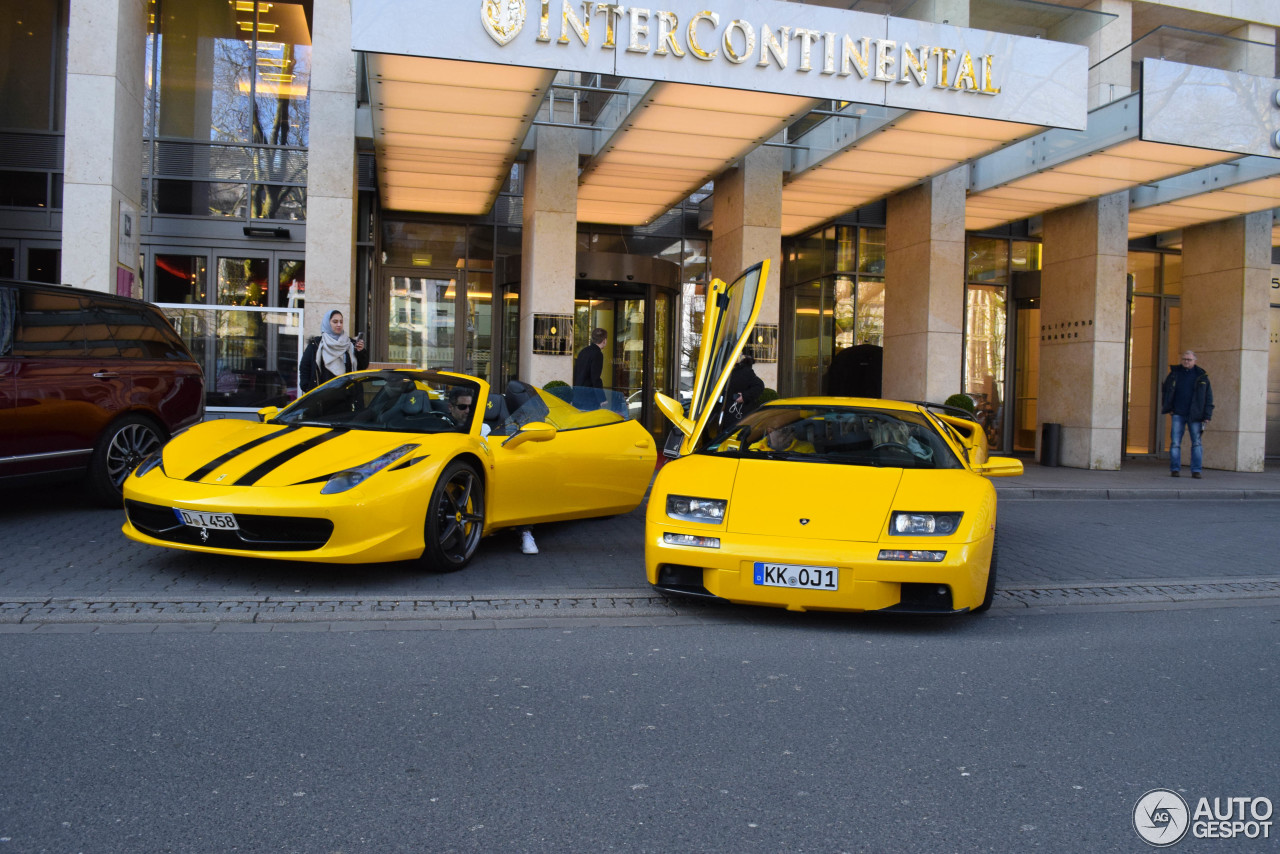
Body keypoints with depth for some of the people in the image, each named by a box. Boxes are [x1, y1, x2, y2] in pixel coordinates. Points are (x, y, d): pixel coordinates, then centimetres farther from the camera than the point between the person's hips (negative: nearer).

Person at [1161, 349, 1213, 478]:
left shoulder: (1201, 376, 3)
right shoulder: (1174, 373, 7)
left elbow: (1208, 397, 4)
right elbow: (1165, 390, 18)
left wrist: (1207, 415, -2)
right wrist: (1167, 408, 9)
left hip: (1195, 415, -1)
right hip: (1178, 414, 1)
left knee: (1196, 443, 1)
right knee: (1175, 443, -2)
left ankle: (1196, 470, 6)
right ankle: (1175, 469, 4)